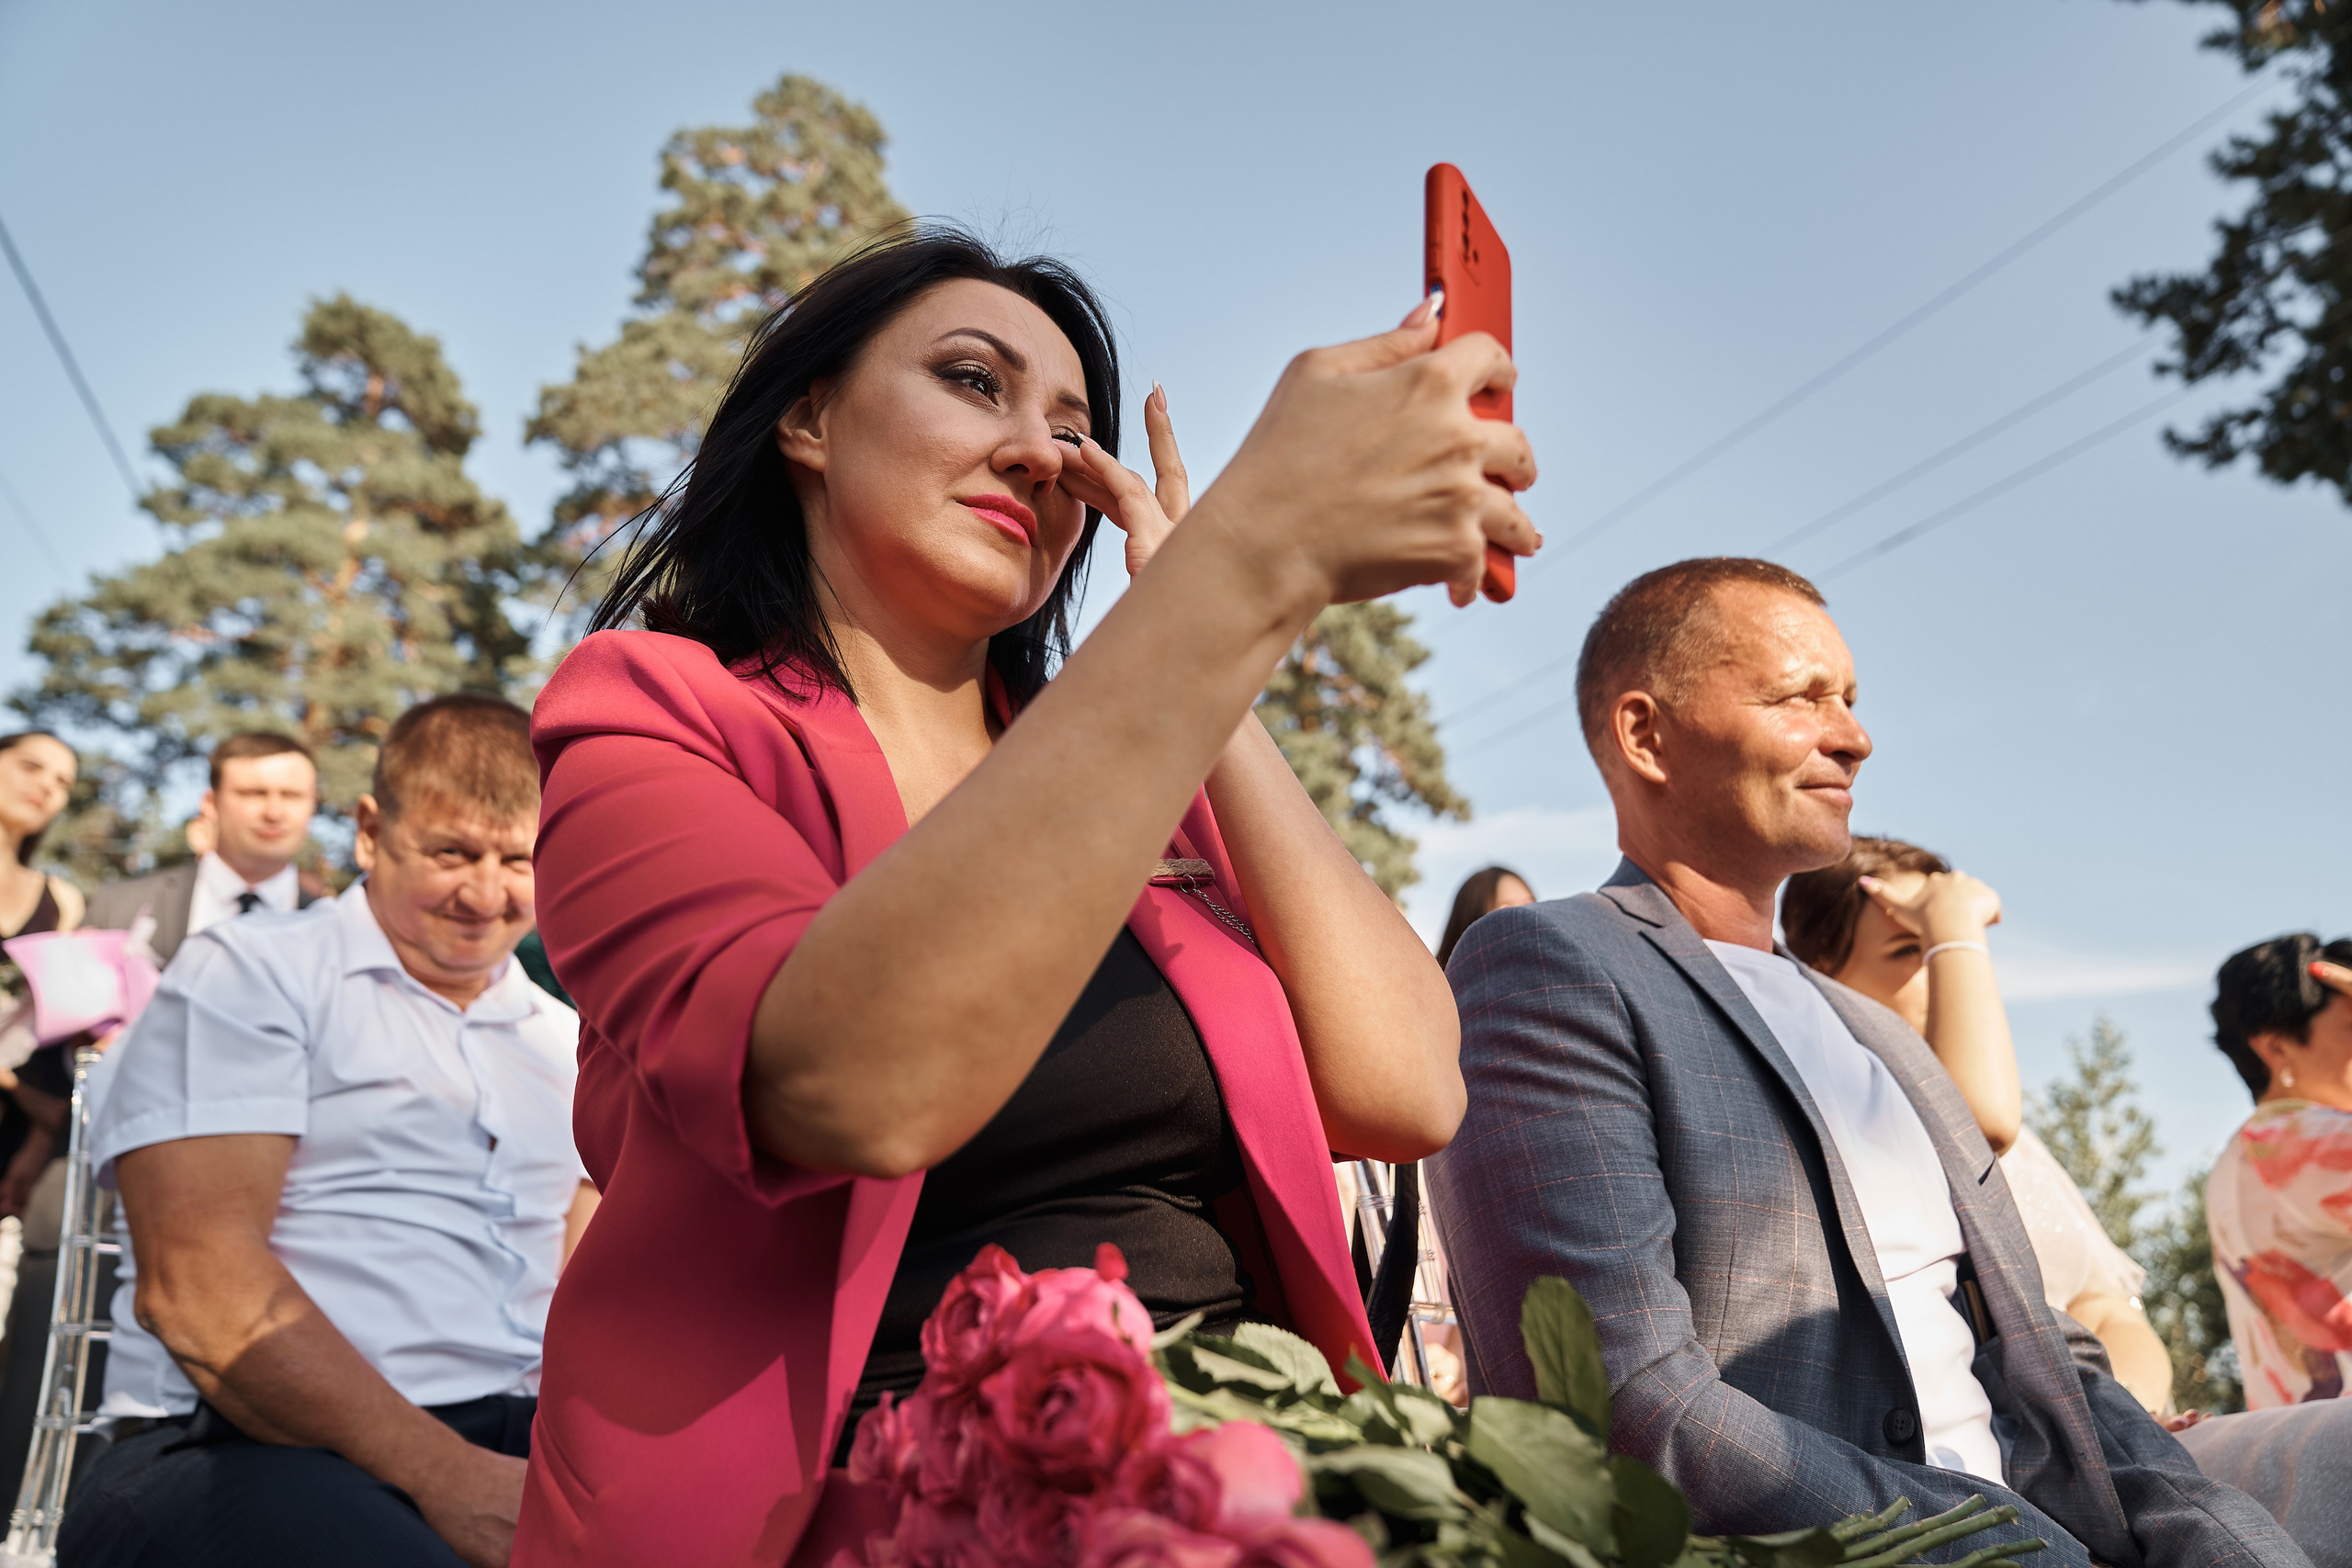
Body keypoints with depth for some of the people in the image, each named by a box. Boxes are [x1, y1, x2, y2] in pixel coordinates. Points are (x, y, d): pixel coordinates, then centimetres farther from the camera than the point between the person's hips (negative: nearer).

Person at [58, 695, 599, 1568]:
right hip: (244, 1451, -4)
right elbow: (195, 1283, -9)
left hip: (514, 1436, 5)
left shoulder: (564, 1043, 21)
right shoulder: (249, 973, 4)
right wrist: (438, 1473, -17)